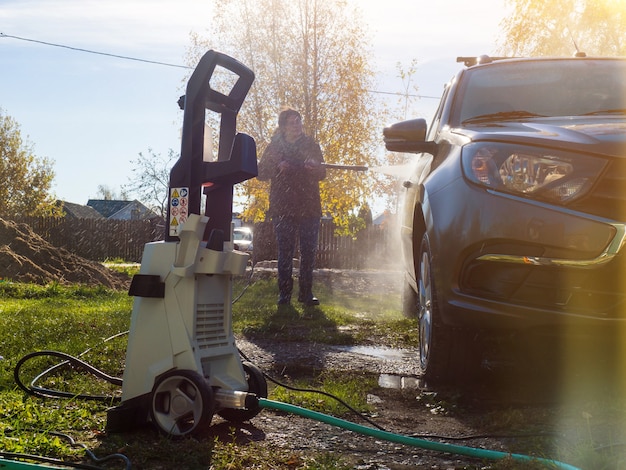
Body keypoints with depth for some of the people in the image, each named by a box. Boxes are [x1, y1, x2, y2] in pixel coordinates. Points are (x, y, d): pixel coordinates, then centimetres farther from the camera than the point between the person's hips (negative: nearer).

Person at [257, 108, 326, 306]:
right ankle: (284, 293, 5)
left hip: (309, 207, 1)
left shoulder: (311, 144, 9)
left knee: (309, 252, 1)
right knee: (285, 252, -1)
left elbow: (322, 173, 7)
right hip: (283, 208, -1)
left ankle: (306, 292, 9)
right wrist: (278, 167, -16)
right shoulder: (275, 146, 5)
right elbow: (261, 173, 2)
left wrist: (314, 167, -15)